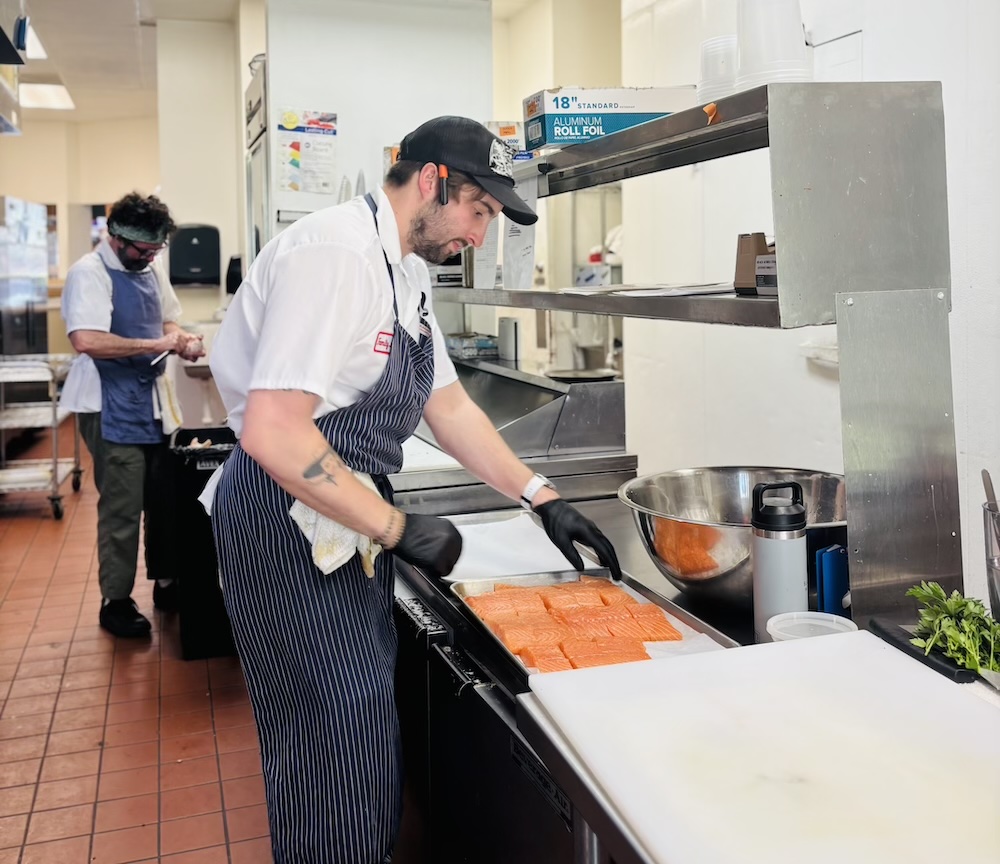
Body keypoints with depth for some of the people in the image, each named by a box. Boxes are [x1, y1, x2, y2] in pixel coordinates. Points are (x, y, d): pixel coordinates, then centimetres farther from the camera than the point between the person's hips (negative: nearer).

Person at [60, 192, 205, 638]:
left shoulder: (152, 269, 10)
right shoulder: (89, 273, -14)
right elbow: (87, 340, -28)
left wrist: (181, 337, 1)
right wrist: (156, 345, -24)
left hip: (153, 400, 7)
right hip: (113, 408, -7)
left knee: (164, 498, 13)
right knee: (122, 507, -3)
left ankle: (165, 582, 28)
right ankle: (115, 600, 11)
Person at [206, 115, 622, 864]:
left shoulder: (407, 270, 11)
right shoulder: (338, 254, -21)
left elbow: (449, 405, 15)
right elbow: (271, 431, -28)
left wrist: (543, 499, 9)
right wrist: (400, 529, -22)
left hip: (345, 511, 10)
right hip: (287, 517, -10)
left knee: (361, 720, 19)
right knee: (338, 730, 0)